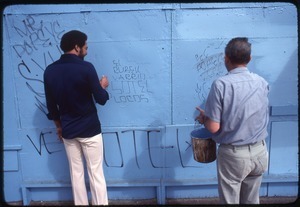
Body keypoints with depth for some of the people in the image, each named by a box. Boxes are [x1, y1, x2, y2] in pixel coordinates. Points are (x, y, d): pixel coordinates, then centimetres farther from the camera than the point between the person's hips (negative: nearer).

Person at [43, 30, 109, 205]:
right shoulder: (86, 68, -15)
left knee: (76, 172, 16)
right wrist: (103, 86, 10)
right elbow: (101, 99, -11)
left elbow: (51, 105, 8)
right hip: (89, 130, -5)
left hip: (67, 131, 5)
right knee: (96, 173, 7)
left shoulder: (49, 71, 2)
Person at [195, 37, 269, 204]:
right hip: (260, 152, 5)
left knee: (230, 200, 14)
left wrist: (204, 118, 2)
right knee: (252, 200, 23)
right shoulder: (262, 83, -1)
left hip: (233, 154, -5)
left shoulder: (221, 85, -19)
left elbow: (214, 127, -19)